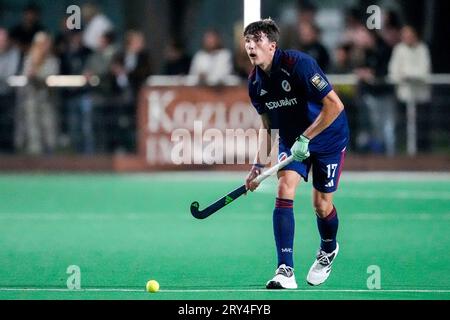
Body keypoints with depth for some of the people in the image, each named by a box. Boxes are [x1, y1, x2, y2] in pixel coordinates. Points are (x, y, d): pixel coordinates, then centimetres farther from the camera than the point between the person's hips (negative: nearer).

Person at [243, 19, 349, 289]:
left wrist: (305, 138, -29)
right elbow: (267, 125, 7)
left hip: (328, 138, -5)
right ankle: (285, 271, -20)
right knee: (285, 189, -16)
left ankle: (328, 250, 37)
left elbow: (334, 105, -30)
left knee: (322, 205, 1)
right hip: (292, 140, 5)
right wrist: (258, 165, -1)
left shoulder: (299, 64, -28)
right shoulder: (255, 82, -7)